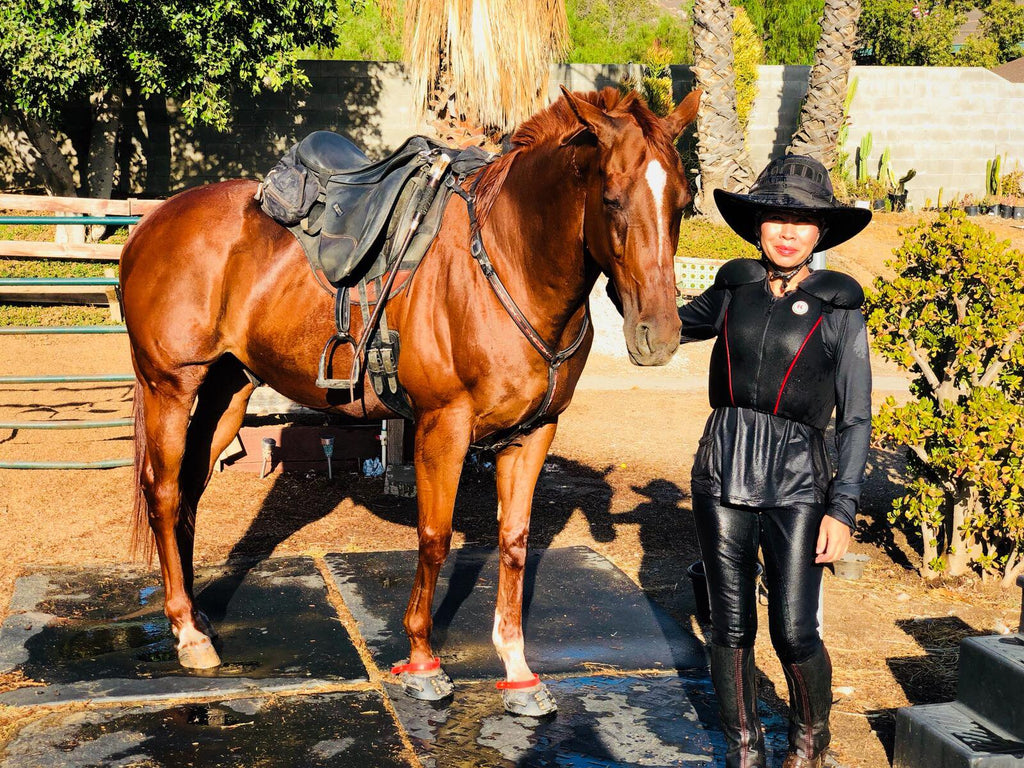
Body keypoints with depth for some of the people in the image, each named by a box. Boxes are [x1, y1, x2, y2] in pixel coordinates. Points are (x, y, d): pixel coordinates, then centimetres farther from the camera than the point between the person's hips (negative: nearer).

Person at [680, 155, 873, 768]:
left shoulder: (840, 310, -1)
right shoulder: (735, 289, 6)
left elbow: (856, 421, -1)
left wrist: (843, 510, -9)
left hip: (797, 485, -2)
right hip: (721, 474, 3)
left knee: (795, 632, -1)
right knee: (731, 626, 8)